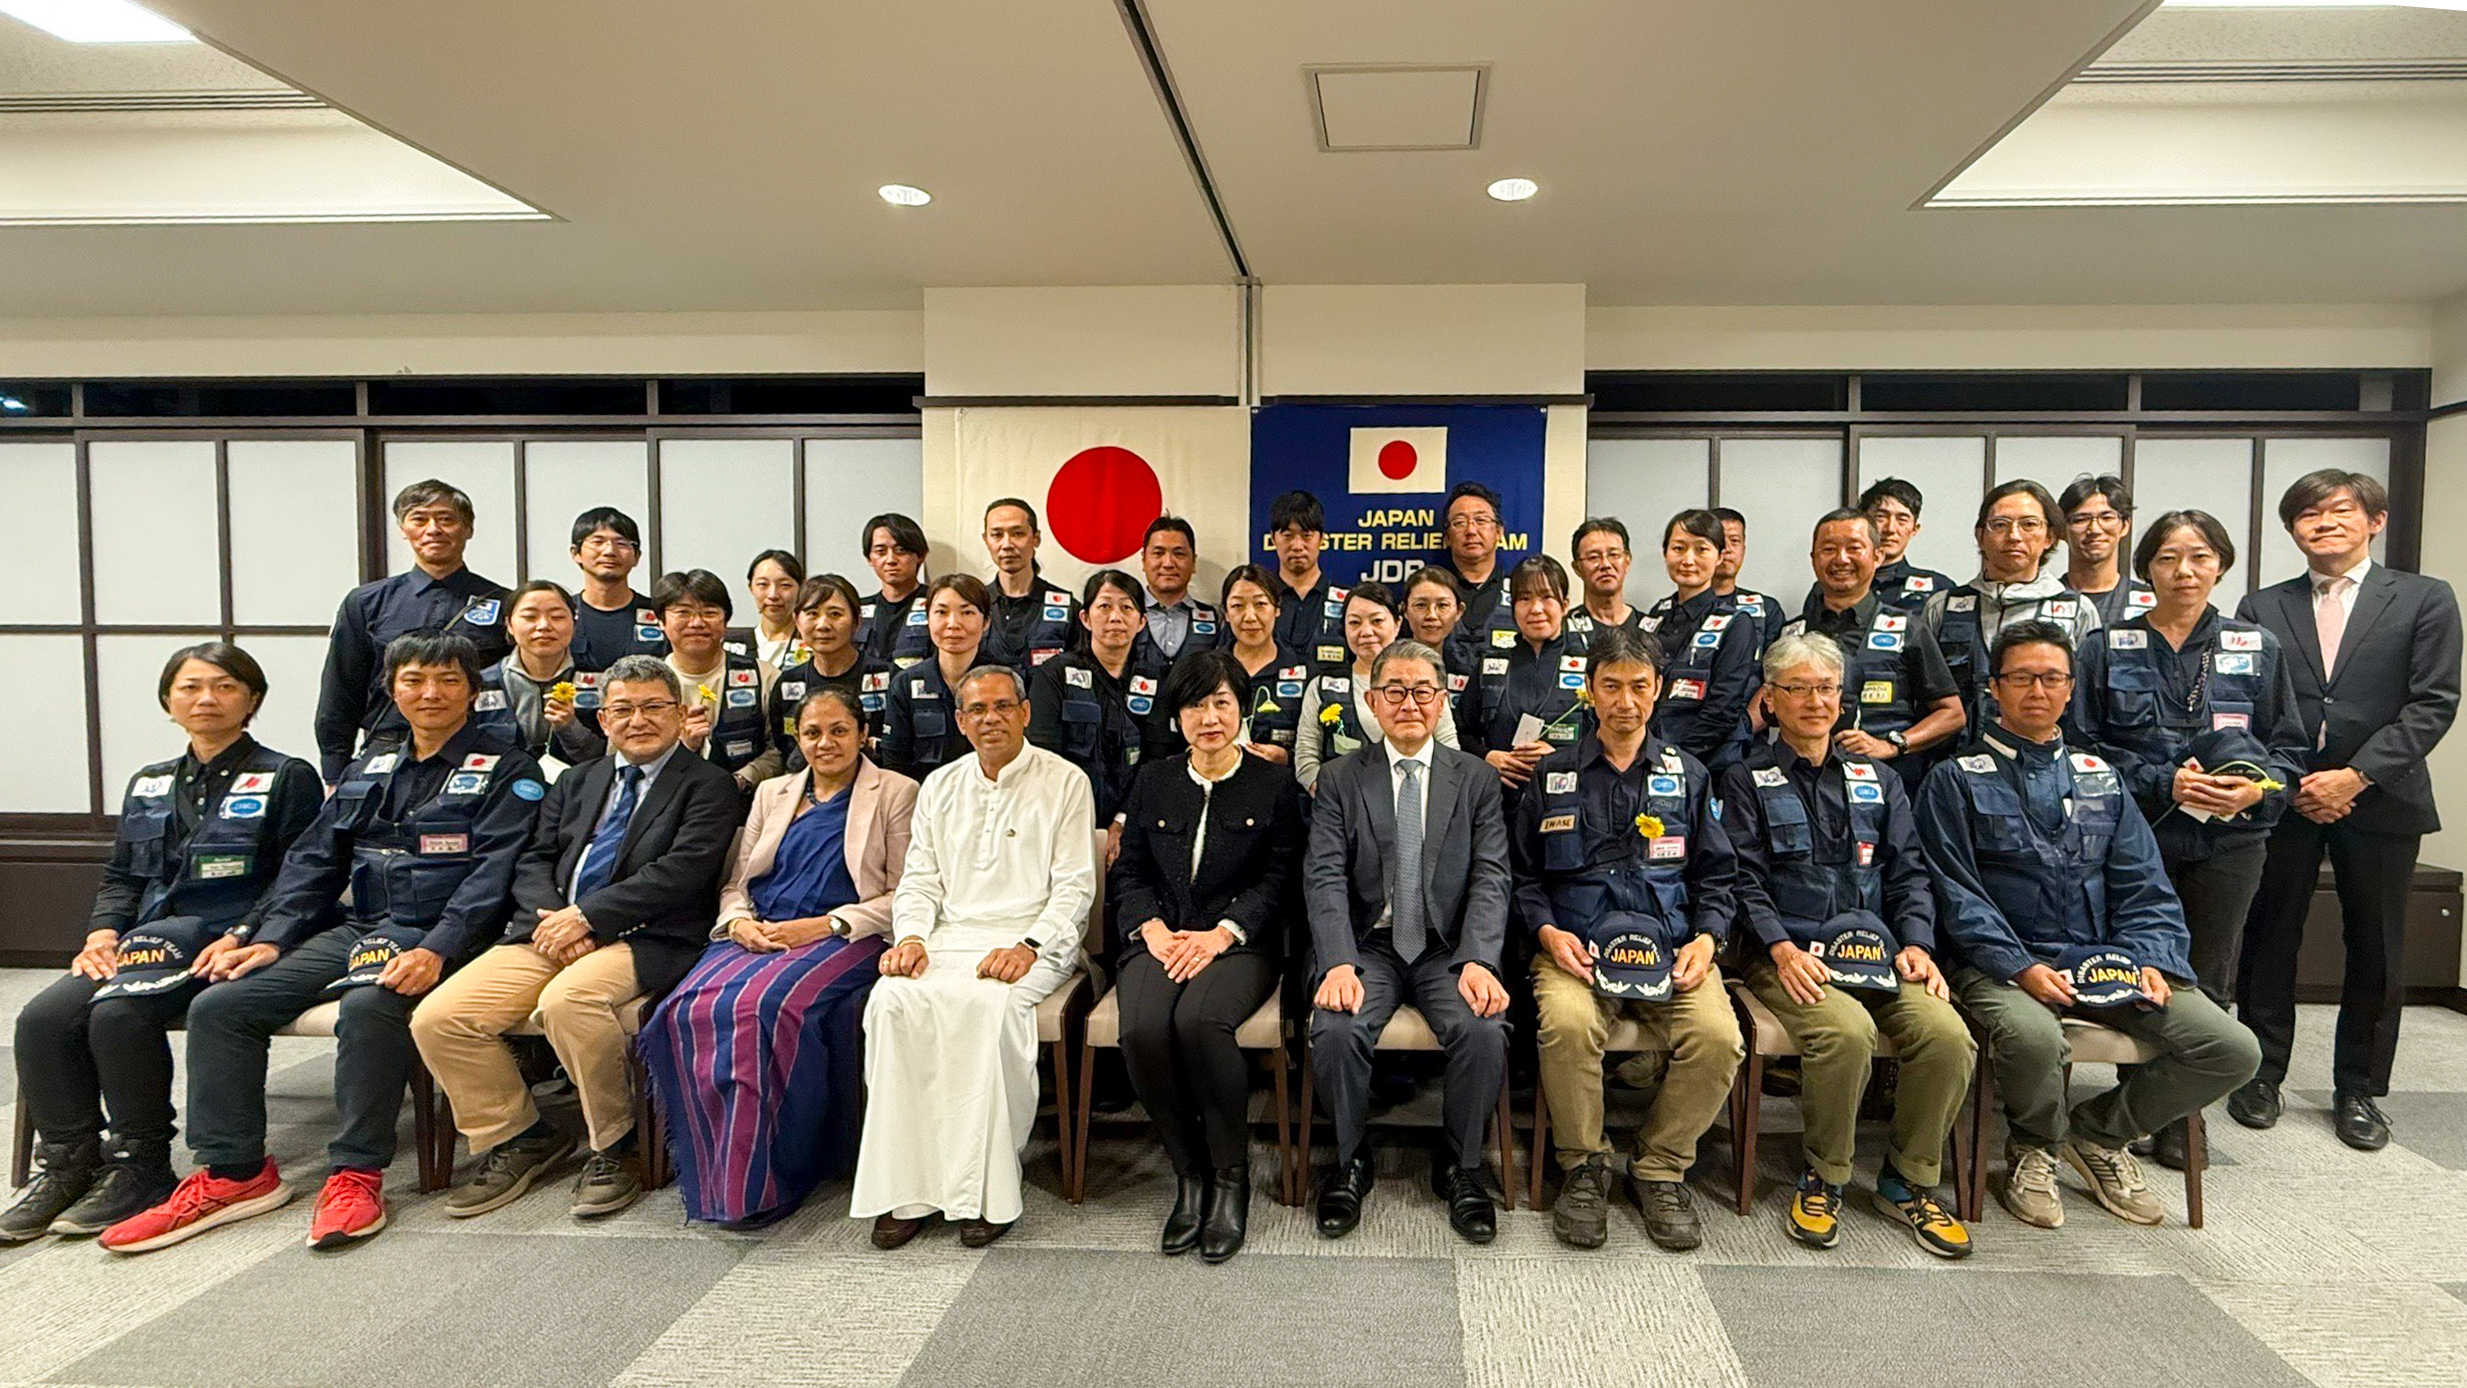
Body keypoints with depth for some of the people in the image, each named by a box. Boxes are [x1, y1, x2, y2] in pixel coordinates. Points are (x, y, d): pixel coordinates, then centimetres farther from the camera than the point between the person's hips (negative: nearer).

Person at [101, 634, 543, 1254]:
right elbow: (314, 859, 18)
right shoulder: (368, 768, 21)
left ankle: (357, 1174, -20)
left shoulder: (508, 771, 0)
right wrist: (270, 940, 3)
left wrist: (436, 951, -23)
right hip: (353, 928, 7)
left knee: (368, 1006, -34)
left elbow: (492, 872, -11)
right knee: (218, 1005, -8)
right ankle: (233, 1173, 1)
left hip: (435, 939, -7)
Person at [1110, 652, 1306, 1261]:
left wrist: (1220, 935, -13)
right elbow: (1129, 873, 14)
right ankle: (1190, 1175, -8)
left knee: (1200, 1021, -34)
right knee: (1143, 1029, -29)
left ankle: (1232, 1178, -13)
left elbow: (1279, 880, 1)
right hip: (1160, 940, 3)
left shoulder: (1273, 785, 8)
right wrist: (1153, 929, -6)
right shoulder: (1153, 781, 17)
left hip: (1240, 942, -2)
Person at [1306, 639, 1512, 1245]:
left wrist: (1478, 960, -18)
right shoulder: (1341, 779, 6)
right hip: (1369, 945, 0)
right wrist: (1338, 963, -20)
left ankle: (1460, 1167, 1)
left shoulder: (1476, 779, 8)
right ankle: (1352, 1160, 2)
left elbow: (1490, 879, -1)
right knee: (1336, 1031, -28)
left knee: (1485, 1030, -27)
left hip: (1448, 949, 1)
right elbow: (1325, 878, -4)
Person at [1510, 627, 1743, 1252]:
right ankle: (1584, 1165, -7)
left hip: (1672, 950, 2)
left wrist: (1706, 938, -1)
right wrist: (1547, 930, -7)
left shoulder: (1687, 775, 16)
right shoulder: (1554, 773, 11)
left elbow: (1716, 876, 17)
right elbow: (1524, 875, 11)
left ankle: (1660, 1168, -2)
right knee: (1568, 1025, -33)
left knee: (1717, 1037, -27)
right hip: (1576, 948, -1)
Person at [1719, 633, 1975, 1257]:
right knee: (1846, 1030, -32)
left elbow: (1909, 872, 17)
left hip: (1877, 952, 4)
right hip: (1789, 958, -4)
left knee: (1948, 1034, -23)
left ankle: (1909, 1182, -1)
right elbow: (1744, 877, -2)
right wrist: (1782, 948, -16)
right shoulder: (1747, 780, 9)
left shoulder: (1878, 781, 22)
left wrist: (1916, 944, 0)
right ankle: (1822, 1181, -8)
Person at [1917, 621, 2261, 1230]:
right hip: (2002, 963, -5)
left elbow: (2143, 885, 15)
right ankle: (2033, 1148, 0)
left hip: (2104, 958, 5)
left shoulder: (2100, 778, 20)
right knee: (2034, 1037, -36)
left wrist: (2152, 959, -3)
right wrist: (2021, 967, -16)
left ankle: (2099, 1132, 13)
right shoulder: (1957, 780, 4)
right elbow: (1956, 893, -5)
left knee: (2232, 1049, -12)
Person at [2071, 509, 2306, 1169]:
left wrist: (2257, 789, -10)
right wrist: (2163, 783, -12)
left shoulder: (2259, 649, 8)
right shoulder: (2108, 647, 3)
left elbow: (2289, 748, 10)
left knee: (2208, 983, 5)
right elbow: (2085, 744, 0)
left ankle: (2181, 1120, 18)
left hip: (2229, 843, 2)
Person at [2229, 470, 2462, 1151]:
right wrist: (2288, 783, -7)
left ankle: (2360, 1089, 21)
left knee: (2376, 952, 7)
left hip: (2380, 799, 0)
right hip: (2281, 799, 1)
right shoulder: (2261, 608, 7)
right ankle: (2263, 1075, 18)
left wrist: (2355, 775, -14)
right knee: (2268, 941, 6)